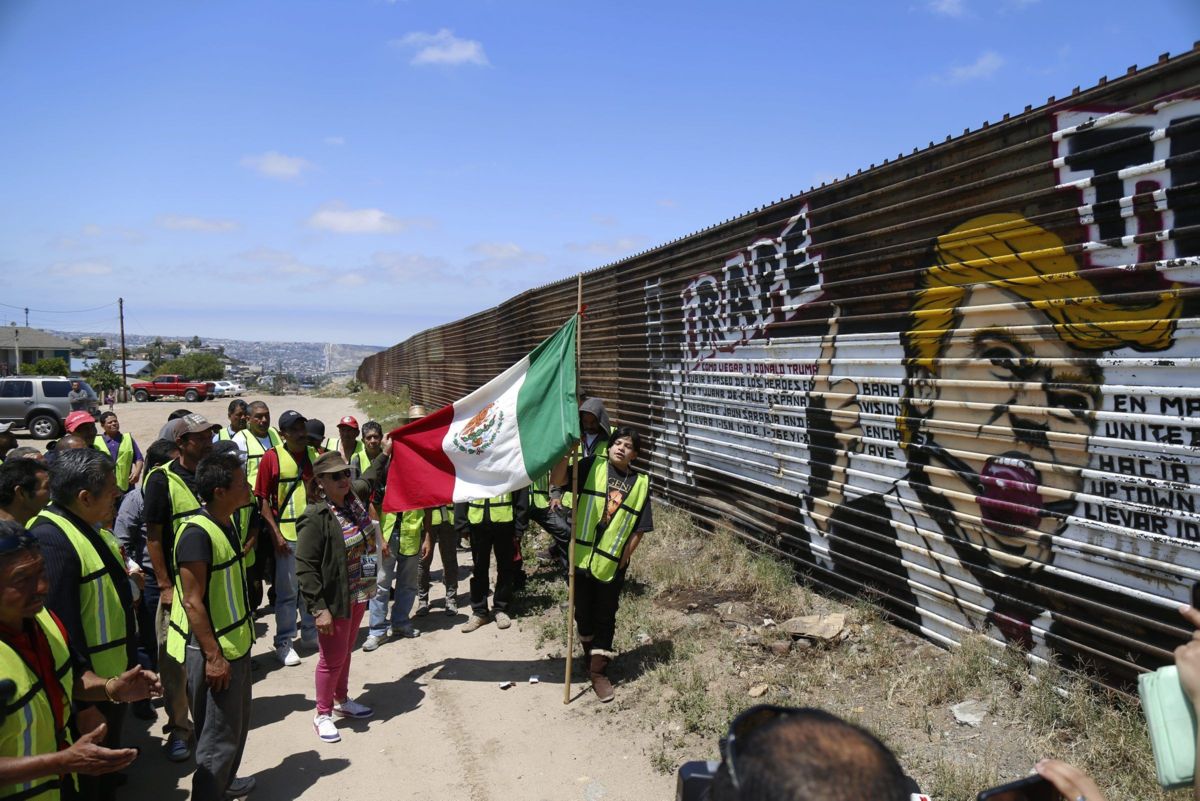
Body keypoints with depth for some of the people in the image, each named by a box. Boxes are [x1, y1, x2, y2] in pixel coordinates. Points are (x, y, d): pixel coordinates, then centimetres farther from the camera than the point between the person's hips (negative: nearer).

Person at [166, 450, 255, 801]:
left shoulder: (226, 522, 5)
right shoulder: (197, 533, -24)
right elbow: (192, 602, -23)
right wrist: (213, 656, -21)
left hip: (235, 643, 10)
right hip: (212, 652, -10)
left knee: (237, 723, 23)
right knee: (219, 735, 2)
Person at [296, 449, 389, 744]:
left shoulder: (353, 496, -1)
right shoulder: (316, 517, -24)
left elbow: (367, 481, 26)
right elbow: (304, 566, -23)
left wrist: (384, 454, 34)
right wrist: (319, 608, -25)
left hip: (358, 594, 7)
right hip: (335, 601, -7)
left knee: (346, 651, 23)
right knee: (333, 657, 7)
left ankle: (341, 701, 41)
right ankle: (322, 714, 26)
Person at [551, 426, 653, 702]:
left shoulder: (641, 483, 1)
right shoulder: (593, 466, -2)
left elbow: (639, 529, 1)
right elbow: (557, 480, -12)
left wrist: (624, 558, -5)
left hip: (612, 564, 0)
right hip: (582, 557, 0)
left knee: (605, 617, 6)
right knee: (583, 612, 15)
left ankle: (598, 671, 15)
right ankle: (589, 655, 38)